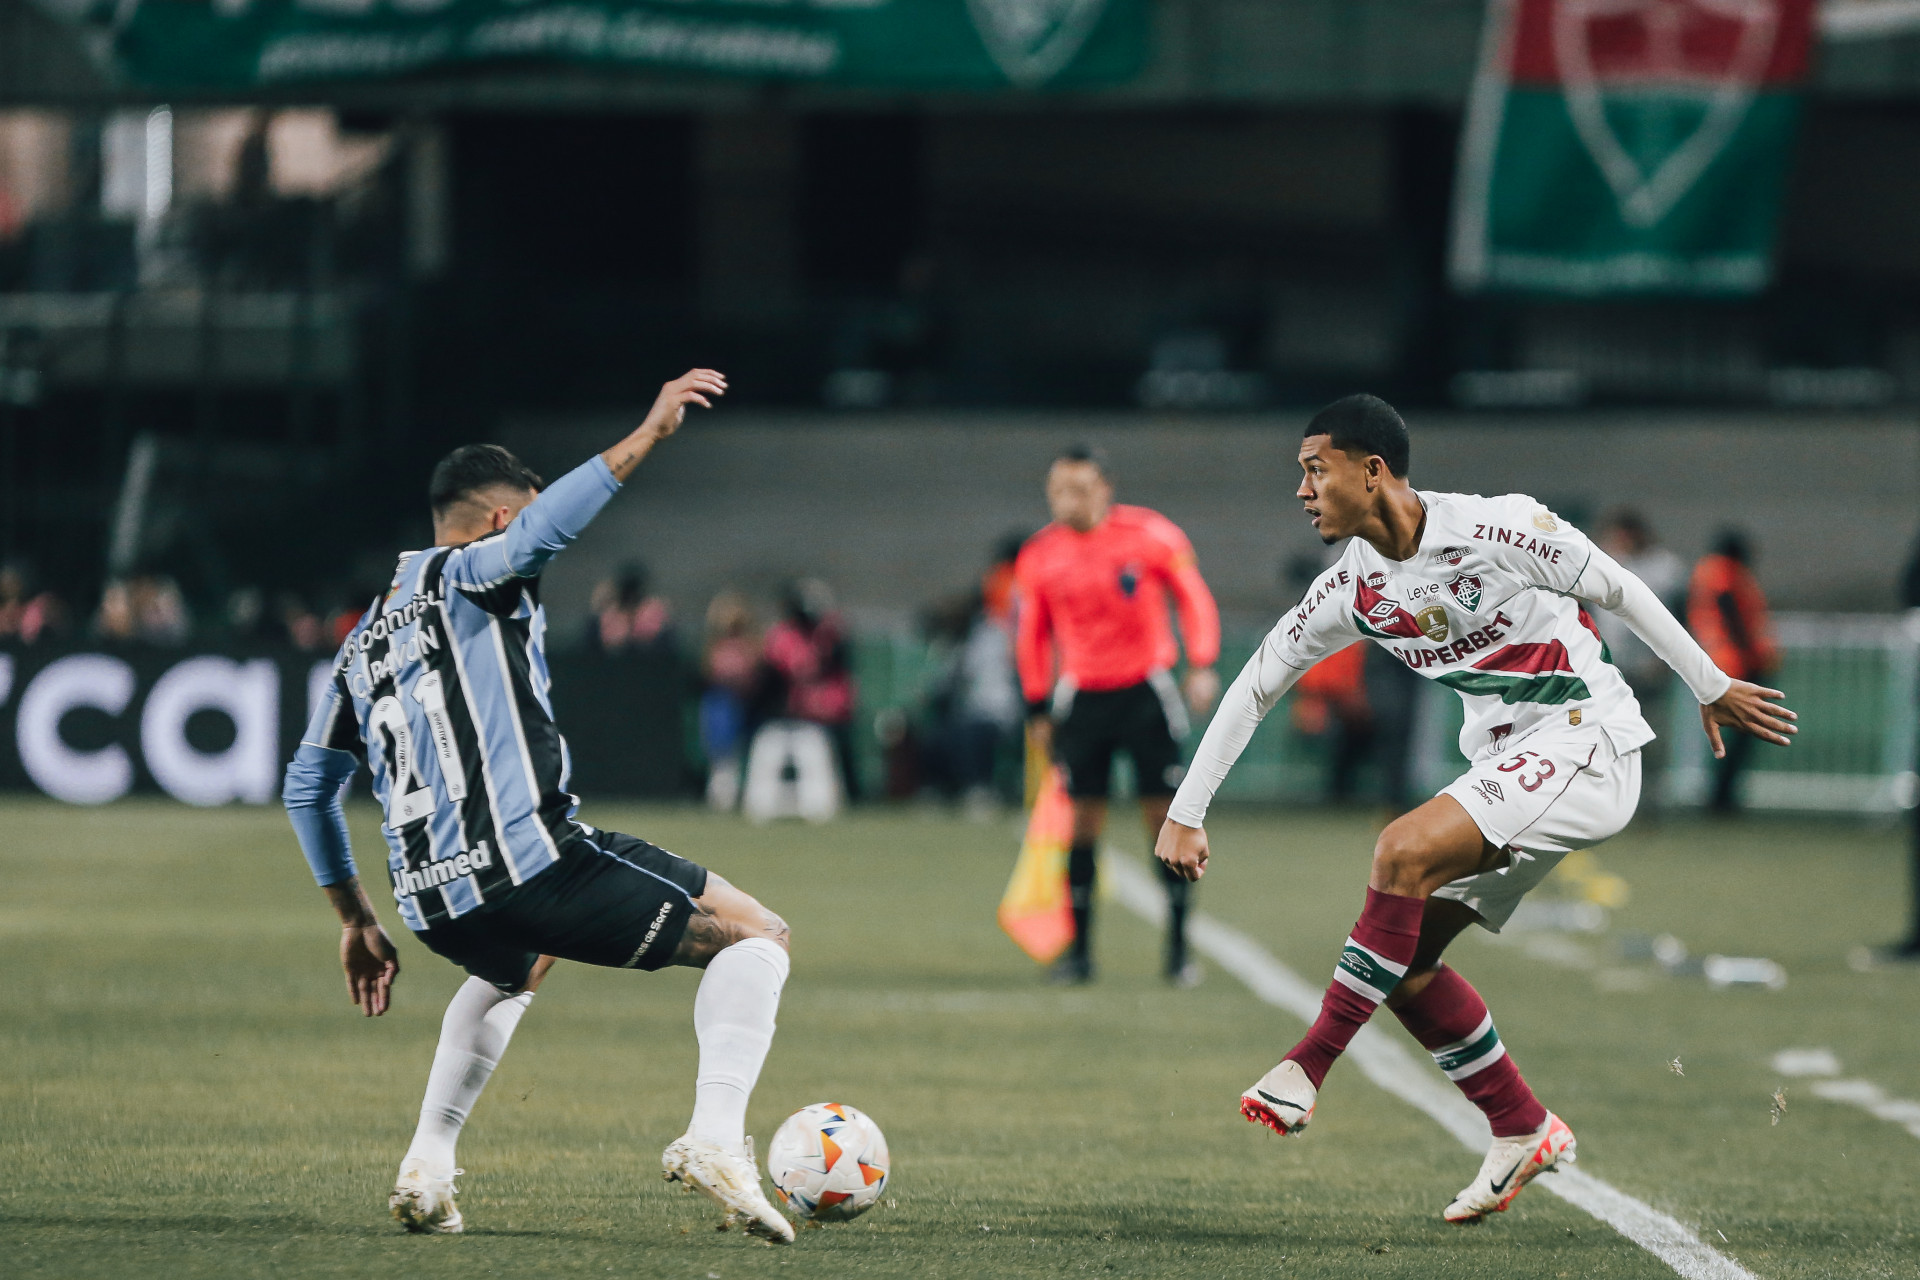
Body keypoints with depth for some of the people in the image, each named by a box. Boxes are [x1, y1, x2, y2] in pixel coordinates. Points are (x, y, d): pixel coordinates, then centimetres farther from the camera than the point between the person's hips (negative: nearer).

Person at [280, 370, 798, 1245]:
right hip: (527, 862, -7)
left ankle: (426, 1170, 26)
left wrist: (355, 922, 36)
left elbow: (306, 788, 28)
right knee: (755, 937, 3)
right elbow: (541, 531, -22)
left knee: (512, 972, 42)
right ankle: (715, 1136, -18)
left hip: (433, 903, 7)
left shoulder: (364, 639, 23)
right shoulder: (466, 576, 2)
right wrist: (647, 435, -23)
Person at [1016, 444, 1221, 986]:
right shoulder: (1039, 556, 0)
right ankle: (1078, 951, 6)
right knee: (1082, 819, -2)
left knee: (1165, 815, -2)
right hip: (1081, 695, 2)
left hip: (1146, 691, -2)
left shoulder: (1152, 536, -8)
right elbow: (1032, 636, 11)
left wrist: (1202, 666, -11)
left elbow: (1194, 599, 0)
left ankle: (1178, 950, 5)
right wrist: (1038, 708, 9)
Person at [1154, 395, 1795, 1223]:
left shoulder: (1499, 529, -17)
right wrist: (1184, 815, 6)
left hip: (1587, 743, -7)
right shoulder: (1351, 588, 1)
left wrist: (1711, 688, 2)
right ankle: (1523, 1131, 11)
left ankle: (1309, 1065, -20)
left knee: (1404, 850, -25)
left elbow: (1620, 592, -6)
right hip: (1507, 765, 7)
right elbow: (1254, 687, 9)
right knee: (1406, 954, -1)